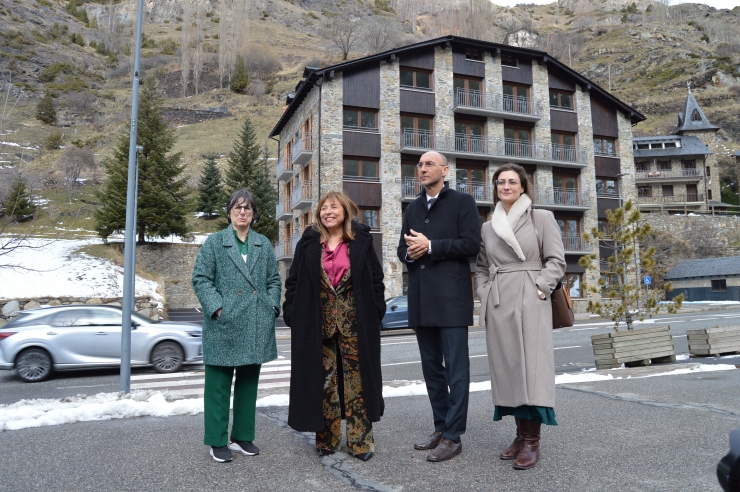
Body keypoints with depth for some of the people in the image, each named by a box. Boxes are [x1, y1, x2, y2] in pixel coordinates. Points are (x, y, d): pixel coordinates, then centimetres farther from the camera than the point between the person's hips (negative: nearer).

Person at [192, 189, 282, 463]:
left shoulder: (264, 244, 12)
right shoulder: (214, 242, 2)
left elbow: (274, 280, 14)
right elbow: (201, 278, -4)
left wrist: (272, 306, 0)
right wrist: (217, 307, -14)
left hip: (256, 326, 4)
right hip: (224, 326, -4)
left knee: (249, 383, 13)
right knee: (219, 385, 3)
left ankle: (243, 437, 26)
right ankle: (217, 441, 17)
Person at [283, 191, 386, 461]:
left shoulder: (361, 241, 4)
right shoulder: (308, 243, 6)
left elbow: (376, 279, 4)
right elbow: (294, 281, 6)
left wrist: (376, 311, -4)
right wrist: (291, 313, -2)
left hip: (355, 324, -1)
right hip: (318, 325, 1)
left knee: (358, 381, 4)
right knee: (323, 380, 8)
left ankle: (360, 441, 15)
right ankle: (326, 439, 21)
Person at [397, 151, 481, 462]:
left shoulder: (462, 202, 1)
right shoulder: (413, 208, 19)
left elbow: (471, 244, -10)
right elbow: (402, 249, 19)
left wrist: (431, 246, -14)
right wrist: (410, 252, -4)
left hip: (451, 296, -6)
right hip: (421, 299, 6)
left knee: (455, 367, -2)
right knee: (431, 367, 12)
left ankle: (453, 436, 6)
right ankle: (441, 428, 24)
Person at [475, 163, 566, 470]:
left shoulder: (542, 218, 4)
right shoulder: (488, 227, 14)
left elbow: (556, 260, 0)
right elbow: (481, 267, 17)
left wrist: (540, 288, -11)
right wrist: (484, 295, 4)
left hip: (530, 302, -4)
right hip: (497, 304, 4)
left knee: (531, 366, -6)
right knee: (506, 367, 5)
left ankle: (531, 441, 0)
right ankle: (520, 434, 15)